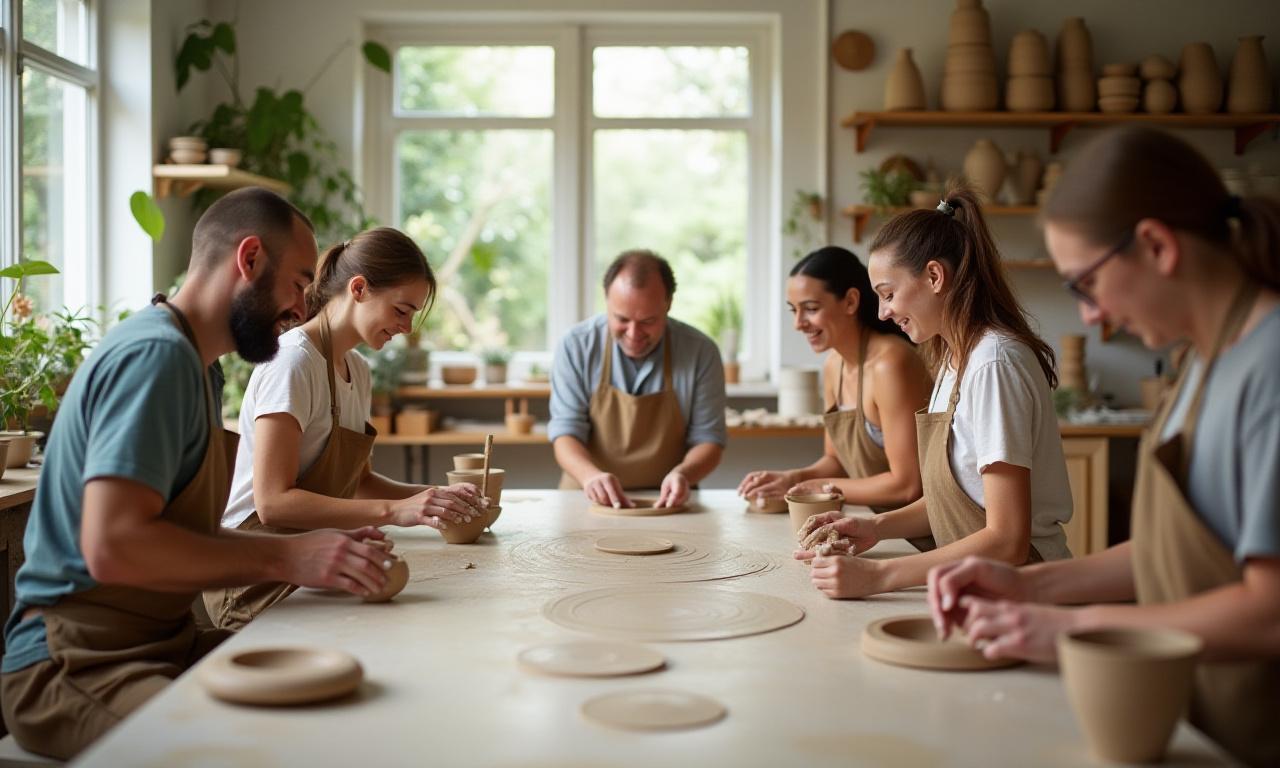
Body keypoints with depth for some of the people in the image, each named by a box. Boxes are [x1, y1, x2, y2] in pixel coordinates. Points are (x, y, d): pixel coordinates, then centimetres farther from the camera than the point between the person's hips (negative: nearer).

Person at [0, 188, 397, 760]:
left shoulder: (199, 367, 17)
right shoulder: (156, 354, -16)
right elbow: (114, 547, -25)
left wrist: (317, 556, 4)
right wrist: (286, 557, -21)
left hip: (165, 641, 10)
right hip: (79, 664, -9)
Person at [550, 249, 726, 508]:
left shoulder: (701, 351, -5)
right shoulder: (576, 346, -5)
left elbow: (708, 439, 0)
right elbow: (566, 432, -6)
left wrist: (683, 473, -22)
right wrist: (590, 476, -27)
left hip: (666, 505, 0)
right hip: (588, 501, 0)